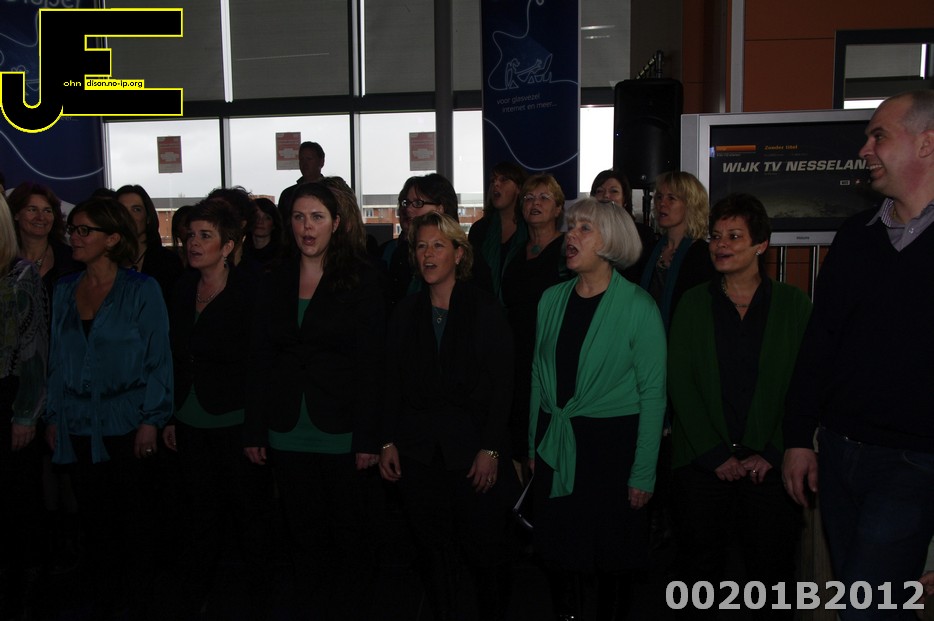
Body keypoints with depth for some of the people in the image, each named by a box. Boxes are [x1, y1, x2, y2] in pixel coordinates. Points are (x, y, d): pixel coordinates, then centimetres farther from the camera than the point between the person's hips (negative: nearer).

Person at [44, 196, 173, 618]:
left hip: (125, 426, -4)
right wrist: (53, 416, 6)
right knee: (95, 520, 11)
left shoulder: (141, 290, -6)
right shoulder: (65, 290, 7)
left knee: (131, 519, 6)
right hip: (78, 430, 4)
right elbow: (58, 359, 11)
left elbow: (158, 360, -7)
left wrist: (151, 420, -12)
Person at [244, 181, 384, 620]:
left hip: (341, 433, -3)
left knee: (349, 531, 6)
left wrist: (368, 436, -13)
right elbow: (261, 363, 9)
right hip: (288, 432, 4)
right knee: (304, 534, 11)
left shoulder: (361, 281, -4)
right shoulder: (274, 284, 10)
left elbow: (371, 365, -8)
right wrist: (253, 430, 4)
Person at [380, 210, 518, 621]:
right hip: (418, 449, 3)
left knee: (484, 548, 2)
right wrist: (388, 441, 1)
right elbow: (394, 383, 9)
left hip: (472, 446, -3)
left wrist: (490, 448, -11)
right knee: (433, 548, 9)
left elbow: (502, 385, -5)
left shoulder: (485, 310, -2)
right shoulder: (406, 312, 9)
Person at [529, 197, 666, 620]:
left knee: (613, 553, 9)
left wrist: (644, 472, -12)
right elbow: (538, 376, 10)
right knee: (557, 548, 12)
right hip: (555, 442, 4)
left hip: (612, 441, -4)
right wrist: (533, 445, 7)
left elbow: (652, 393, -10)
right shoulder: (552, 299, 4)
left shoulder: (638, 306, -10)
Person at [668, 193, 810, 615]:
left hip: (770, 467, -1)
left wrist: (773, 455, -9)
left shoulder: (792, 304, 3)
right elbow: (681, 383, 0)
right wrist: (715, 455, -7)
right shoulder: (694, 303, 6)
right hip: (703, 465, 1)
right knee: (701, 567, 6)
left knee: (772, 576, 5)